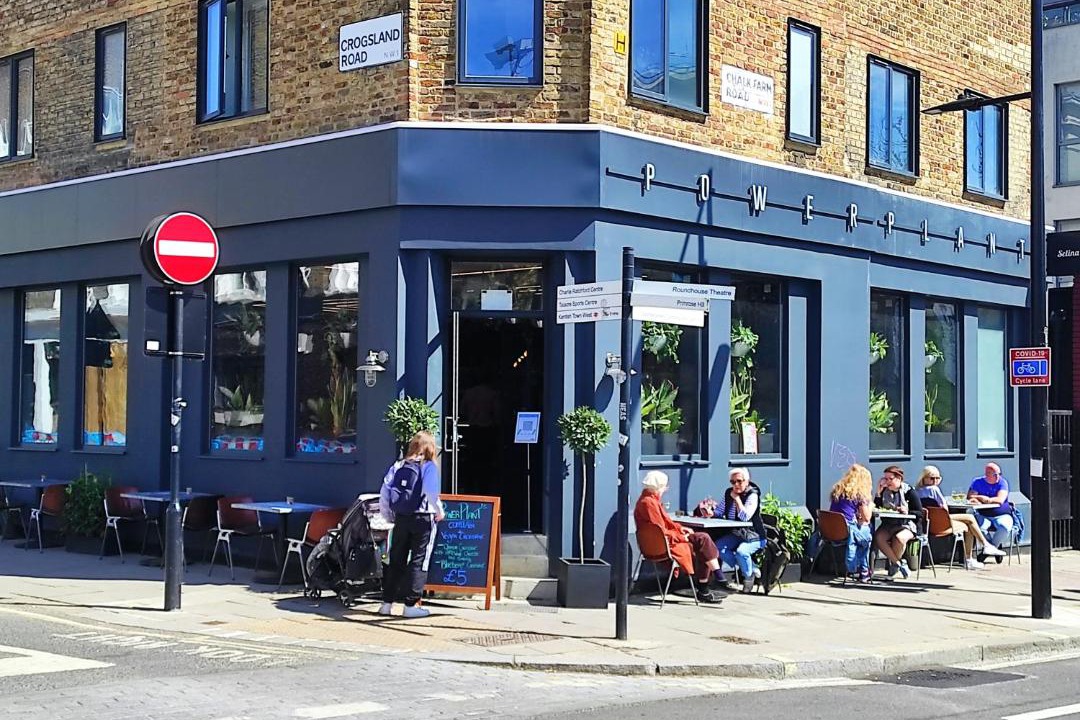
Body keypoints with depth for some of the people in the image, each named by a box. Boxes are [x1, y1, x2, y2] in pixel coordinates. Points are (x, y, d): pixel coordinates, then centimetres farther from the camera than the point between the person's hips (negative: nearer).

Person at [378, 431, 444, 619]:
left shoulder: (398, 466, 8)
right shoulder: (429, 467, -5)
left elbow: (384, 494, 3)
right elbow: (432, 494, -18)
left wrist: (389, 517, 11)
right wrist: (439, 512, -3)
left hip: (401, 518, 4)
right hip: (423, 519, -4)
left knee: (396, 561, 11)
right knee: (419, 562, 1)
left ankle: (387, 602, 15)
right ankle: (411, 605, 0)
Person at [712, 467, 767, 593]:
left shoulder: (752, 495, -15)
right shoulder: (728, 493, 5)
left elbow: (745, 517, -27)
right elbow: (720, 511, 12)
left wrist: (737, 498, -21)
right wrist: (711, 513, -10)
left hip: (754, 537, -7)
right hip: (735, 534, 7)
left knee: (741, 551, -35)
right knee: (717, 547, -16)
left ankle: (749, 576, -1)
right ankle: (752, 569, -2)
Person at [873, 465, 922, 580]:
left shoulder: (909, 491, -1)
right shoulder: (884, 491, 8)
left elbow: (919, 512, -1)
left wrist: (907, 512, -20)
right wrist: (879, 493, -4)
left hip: (906, 525, -3)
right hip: (887, 525, 4)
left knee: (899, 538, -37)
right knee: (878, 537, -29)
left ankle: (893, 562, -6)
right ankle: (899, 563, -12)